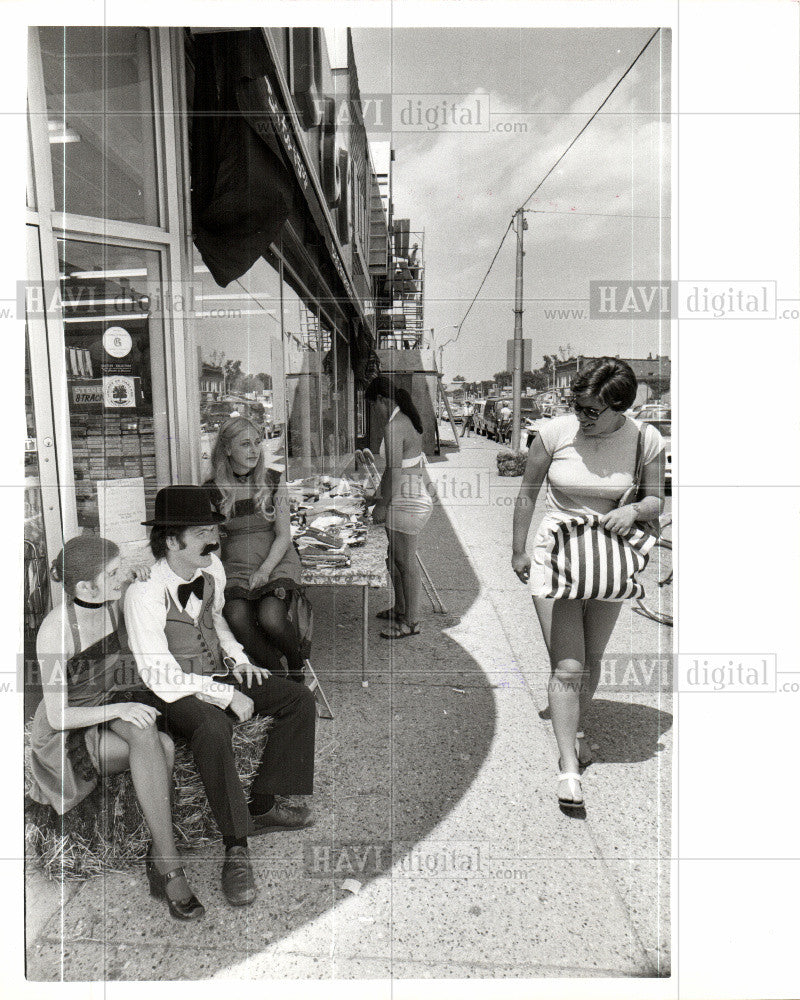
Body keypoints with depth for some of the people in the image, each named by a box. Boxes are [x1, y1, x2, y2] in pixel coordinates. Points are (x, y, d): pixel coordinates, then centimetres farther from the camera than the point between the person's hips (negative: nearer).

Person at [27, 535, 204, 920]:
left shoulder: (110, 603, -7)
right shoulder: (54, 632, -25)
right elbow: (57, 716, -20)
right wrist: (119, 710, -32)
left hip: (111, 704, 6)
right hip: (67, 734, -5)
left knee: (142, 730, -30)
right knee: (162, 747, -30)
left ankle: (157, 859, -21)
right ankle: (169, 865, -22)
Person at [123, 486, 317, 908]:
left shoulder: (212, 569, -3)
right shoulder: (144, 594, -24)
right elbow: (161, 677, -24)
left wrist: (237, 658, 4)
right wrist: (227, 696, -24)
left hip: (218, 674, 7)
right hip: (175, 693, -7)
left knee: (299, 699, -4)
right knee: (212, 731, -38)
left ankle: (263, 805, 7)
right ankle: (236, 848, -21)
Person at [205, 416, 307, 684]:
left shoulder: (274, 481, 5)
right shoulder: (213, 489, 5)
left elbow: (283, 535, 2)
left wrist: (264, 571, -12)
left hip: (276, 562, -1)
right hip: (234, 568, 1)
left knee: (270, 618, -27)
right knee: (236, 618, -28)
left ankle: (297, 667, 4)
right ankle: (275, 673, -5)